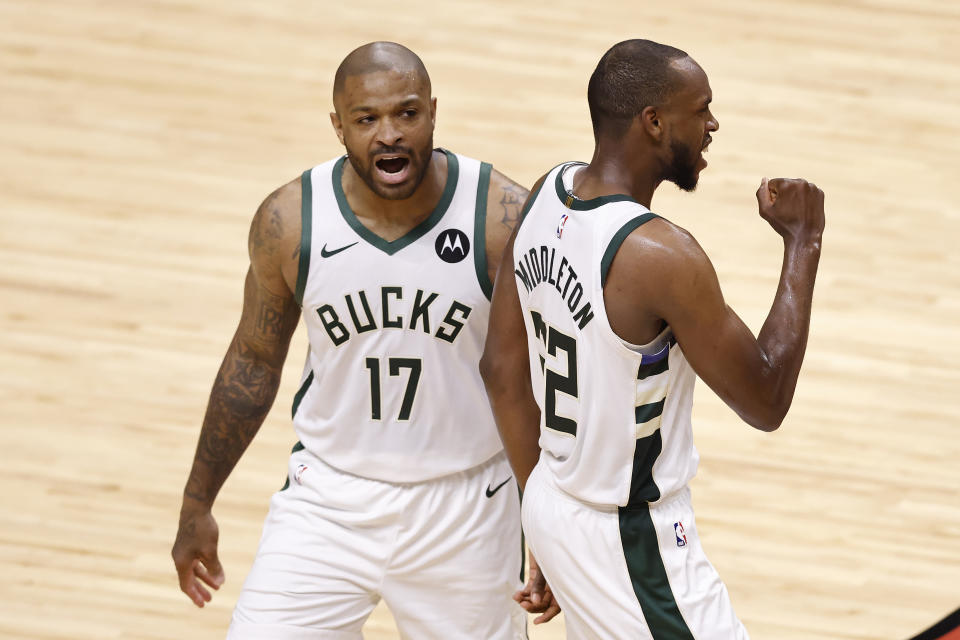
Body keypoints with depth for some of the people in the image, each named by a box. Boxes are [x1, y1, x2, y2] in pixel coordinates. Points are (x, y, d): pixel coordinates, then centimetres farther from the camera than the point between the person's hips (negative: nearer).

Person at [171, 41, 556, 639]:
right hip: (328, 500, 1)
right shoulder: (289, 221, -11)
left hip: (466, 506, -1)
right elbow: (254, 362, 5)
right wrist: (197, 504, 11)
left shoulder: (506, 217, -16)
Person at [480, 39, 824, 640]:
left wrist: (547, 511, 15)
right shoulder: (662, 255, -28)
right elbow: (766, 403, -18)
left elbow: (503, 368, 6)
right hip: (631, 540, -9)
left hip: (555, 506, 9)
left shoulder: (548, 195, -3)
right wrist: (802, 243, -10)